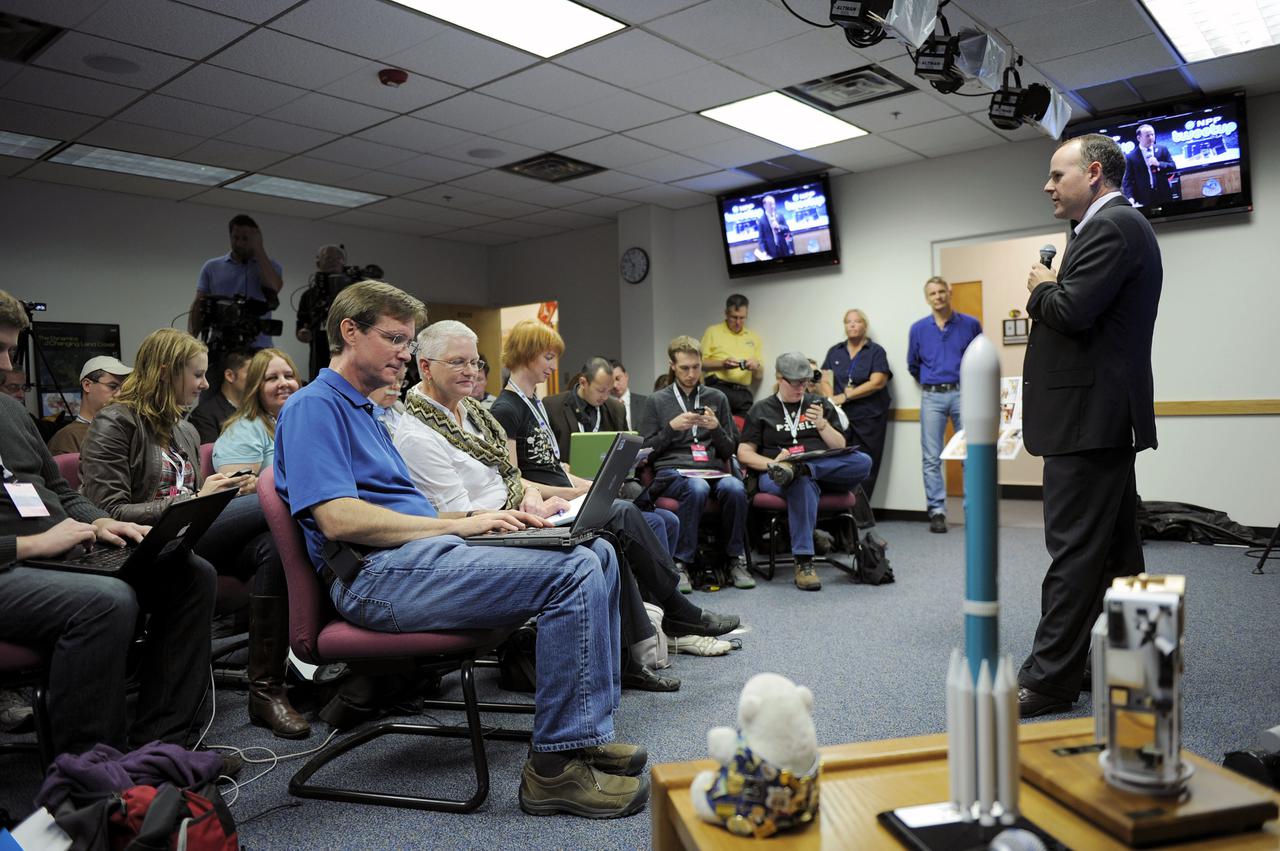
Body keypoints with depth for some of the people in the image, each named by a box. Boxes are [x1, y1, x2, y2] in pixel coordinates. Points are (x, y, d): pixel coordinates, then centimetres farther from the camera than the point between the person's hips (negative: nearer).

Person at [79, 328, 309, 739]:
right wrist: (195, 500, -12)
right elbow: (109, 513, -10)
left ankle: (266, 689, -28)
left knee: (273, 545, -28)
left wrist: (231, 491, 6)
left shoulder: (186, 432, 24)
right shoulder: (114, 424, 1)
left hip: (189, 538, 7)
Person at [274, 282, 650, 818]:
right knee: (574, 572, -23)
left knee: (597, 554, 1)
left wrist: (478, 518, 7)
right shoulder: (313, 406, -4)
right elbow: (338, 519, -19)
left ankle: (587, 732, 2)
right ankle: (556, 767, -17)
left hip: (422, 555, 10)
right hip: (379, 575, -10)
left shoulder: (364, 410, 27)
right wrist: (456, 526, -15)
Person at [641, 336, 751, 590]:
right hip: (671, 471, -2)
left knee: (734, 488, -33)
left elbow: (728, 451, 18)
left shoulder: (717, 398, 19)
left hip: (712, 469, 2)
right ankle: (682, 562, -26)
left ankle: (736, 559, -17)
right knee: (697, 488, -37)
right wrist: (671, 428, -5)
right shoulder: (657, 401, 13)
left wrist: (716, 428, -2)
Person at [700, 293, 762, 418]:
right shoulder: (713, 331, 8)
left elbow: (759, 376, 20)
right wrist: (722, 364, -14)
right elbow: (700, 362, 1)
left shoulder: (753, 337, 19)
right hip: (718, 389, -4)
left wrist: (756, 367, -3)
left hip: (744, 393, 4)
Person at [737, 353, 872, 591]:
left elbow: (840, 448, 16)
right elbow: (744, 453, 7)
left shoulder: (820, 404, 22)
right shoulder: (761, 410, 16)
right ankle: (803, 563, -42)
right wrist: (772, 463, -12)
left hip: (825, 471, 3)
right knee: (803, 483, -41)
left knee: (863, 462, -28)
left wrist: (822, 424, -2)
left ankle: (795, 469, -35)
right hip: (775, 478, -3)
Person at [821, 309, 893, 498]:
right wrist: (830, 402, -10)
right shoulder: (834, 352, 14)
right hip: (840, 417, 3)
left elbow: (877, 382, -10)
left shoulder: (876, 351, 2)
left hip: (869, 418, -2)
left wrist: (845, 396, -13)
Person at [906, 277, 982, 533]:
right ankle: (936, 512, 5)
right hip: (932, 398, 1)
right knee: (932, 459, 0)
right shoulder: (918, 329, 6)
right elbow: (912, 365, 19)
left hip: (963, 394, -1)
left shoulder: (970, 324, 2)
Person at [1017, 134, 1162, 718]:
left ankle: (1049, 680, -1)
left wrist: (1042, 287, -5)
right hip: (1106, 414, 11)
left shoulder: (1111, 227, -12)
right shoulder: (1120, 226, 20)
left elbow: (1073, 310, -23)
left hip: (1088, 416, -11)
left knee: (1074, 552, -7)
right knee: (1114, 550, 15)